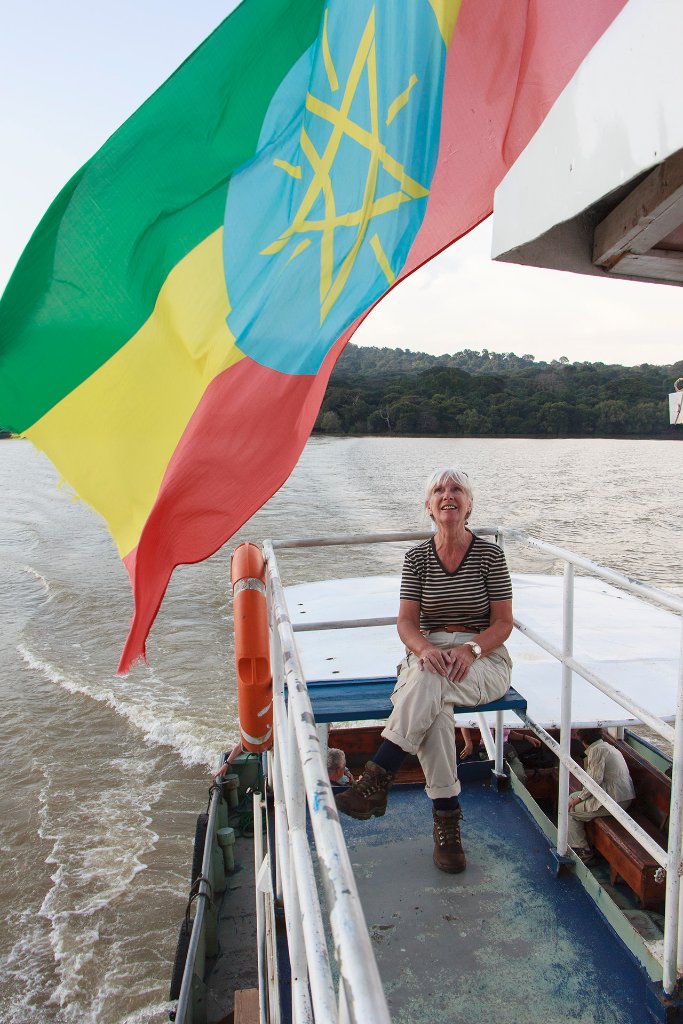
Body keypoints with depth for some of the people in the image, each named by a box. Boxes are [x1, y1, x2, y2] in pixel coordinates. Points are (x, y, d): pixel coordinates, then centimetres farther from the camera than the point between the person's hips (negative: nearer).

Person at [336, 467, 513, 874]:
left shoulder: (490, 554, -1)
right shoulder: (417, 557, 5)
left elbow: (503, 623, -3)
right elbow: (407, 622, -1)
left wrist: (470, 649, -23)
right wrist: (426, 649, -24)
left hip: (484, 661, -2)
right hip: (429, 654, 2)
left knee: (429, 680, -36)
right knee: (435, 710, -33)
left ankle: (377, 780, -36)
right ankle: (447, 821, -23)